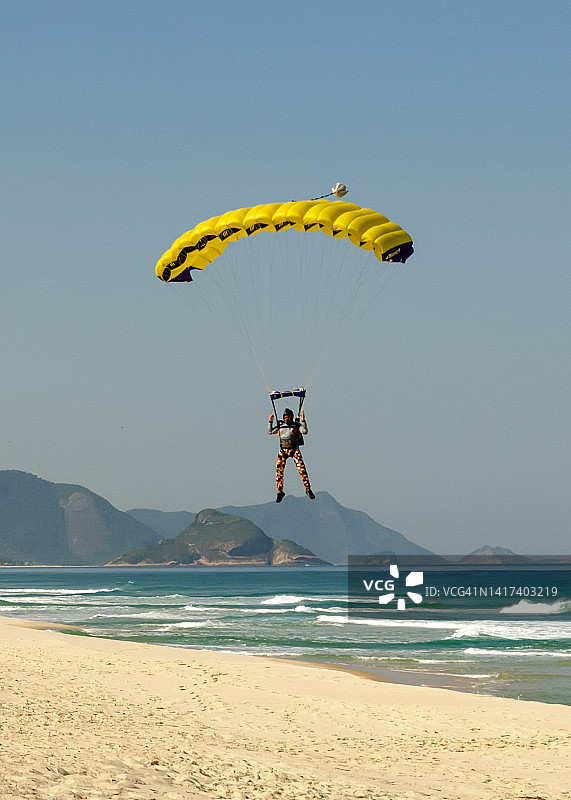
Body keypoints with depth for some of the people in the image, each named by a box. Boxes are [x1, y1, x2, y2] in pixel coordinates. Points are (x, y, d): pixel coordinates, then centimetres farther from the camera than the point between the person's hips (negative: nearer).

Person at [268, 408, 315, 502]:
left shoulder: (297, 425, 5)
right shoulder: (280, 426, 15)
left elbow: (304, 431, -10)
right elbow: (270, 432, 17)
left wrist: (303, 421, -17)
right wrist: (270, 422, 9)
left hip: (294, 449, -3)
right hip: (283, 450, 3)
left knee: (302, 469, -11)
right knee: (279, 470, -3)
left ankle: (308, 490, -1)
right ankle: (280, 492, 10)